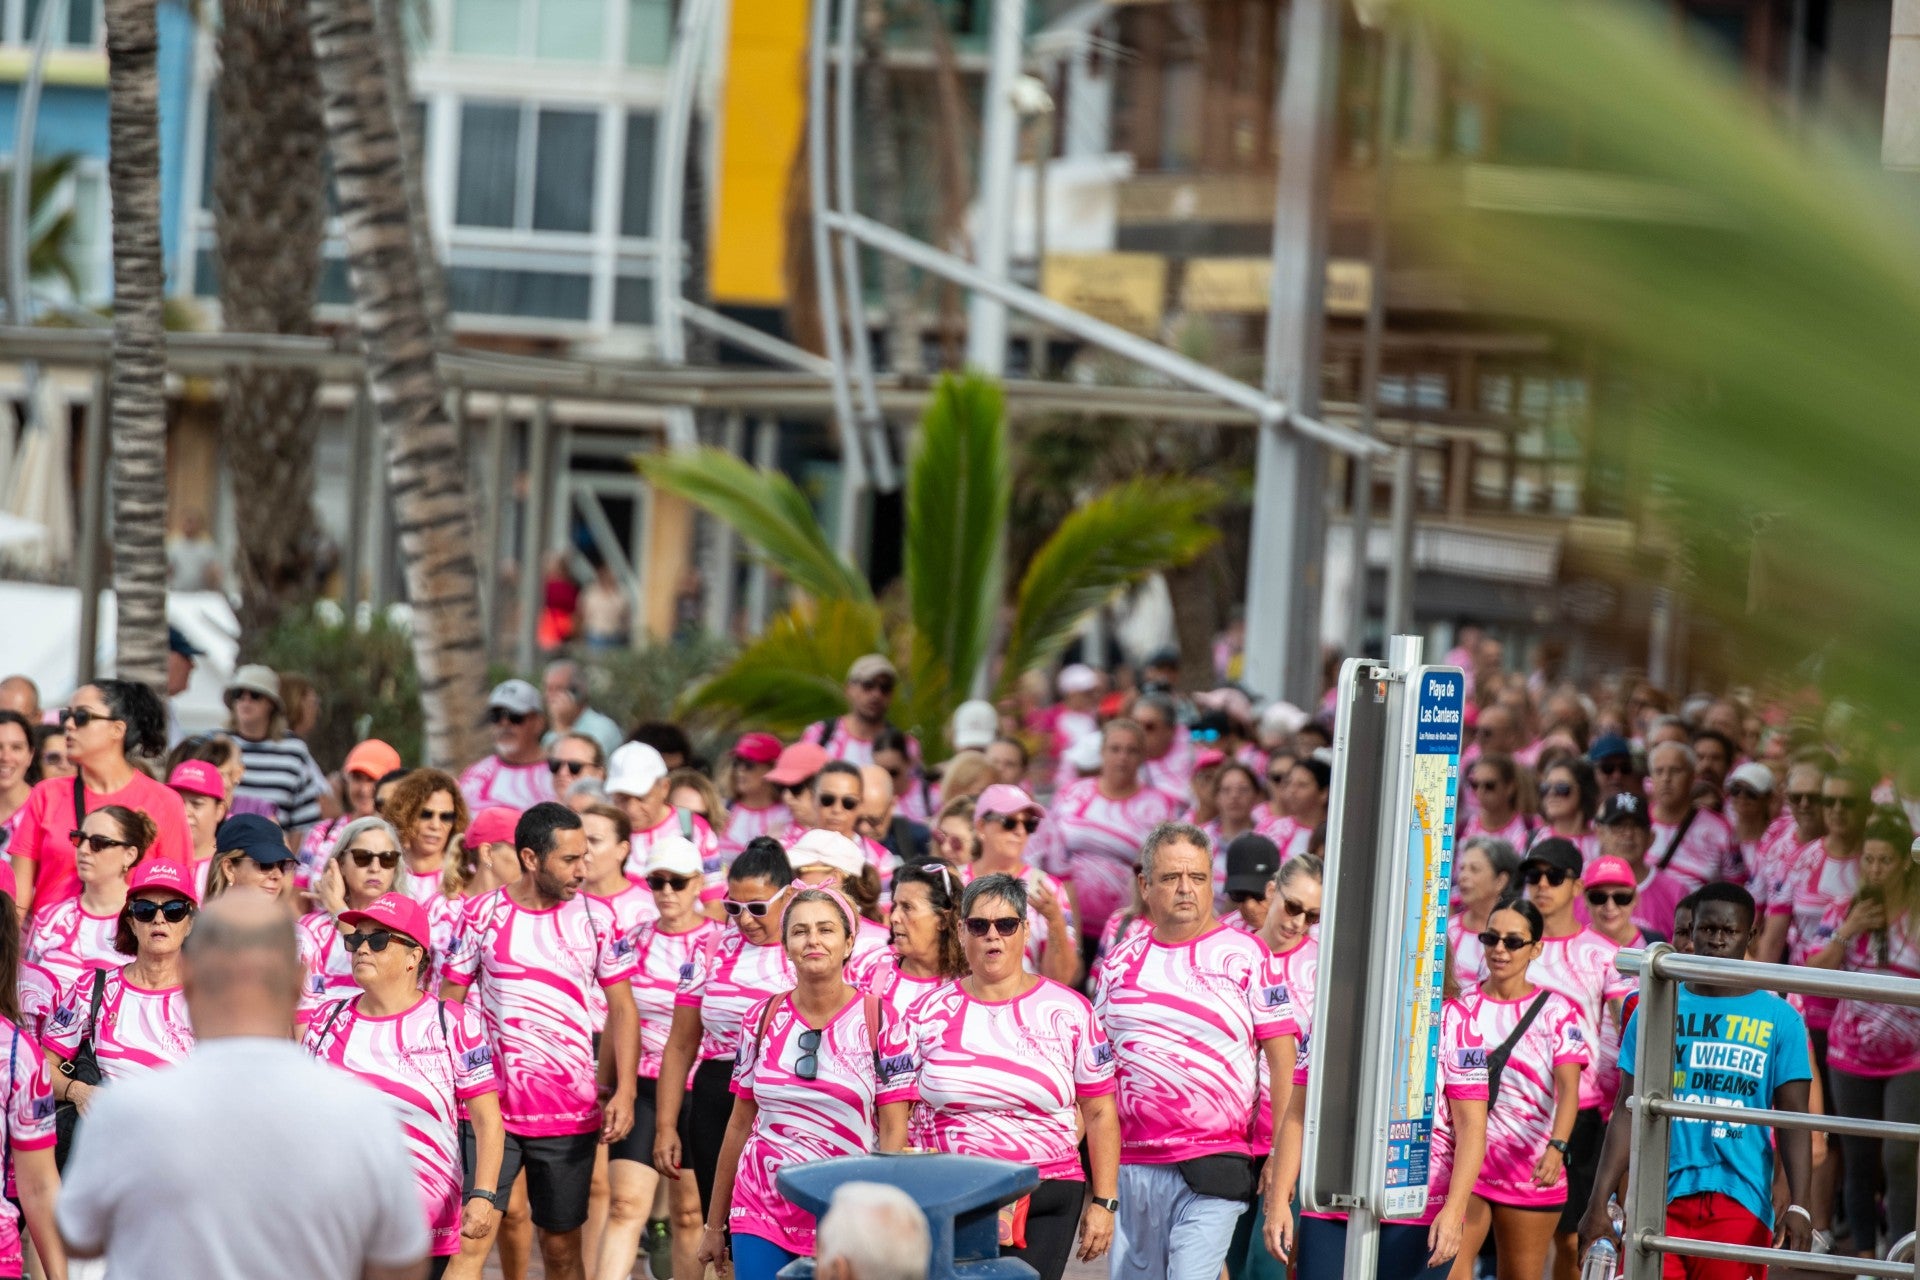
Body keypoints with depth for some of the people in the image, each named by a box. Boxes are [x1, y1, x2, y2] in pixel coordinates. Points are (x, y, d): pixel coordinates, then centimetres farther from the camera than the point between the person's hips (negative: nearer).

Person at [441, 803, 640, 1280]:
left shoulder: (595, 919, 2)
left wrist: (625, 1092, -6)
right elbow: (448, 1008, 2)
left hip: (572, 1115, 2)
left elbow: (622, 1007, 6)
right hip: (489, 1109, -1)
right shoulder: (482, 917, -2)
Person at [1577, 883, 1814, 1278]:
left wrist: (1798, 1206, -12)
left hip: (1740, 1202, -2)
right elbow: (1629, 1113, 11)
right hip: (1660, 1200, 2)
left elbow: (1793, 1121, 1)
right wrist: (1598, 1203, 4)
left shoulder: (1779, 1019, 5)